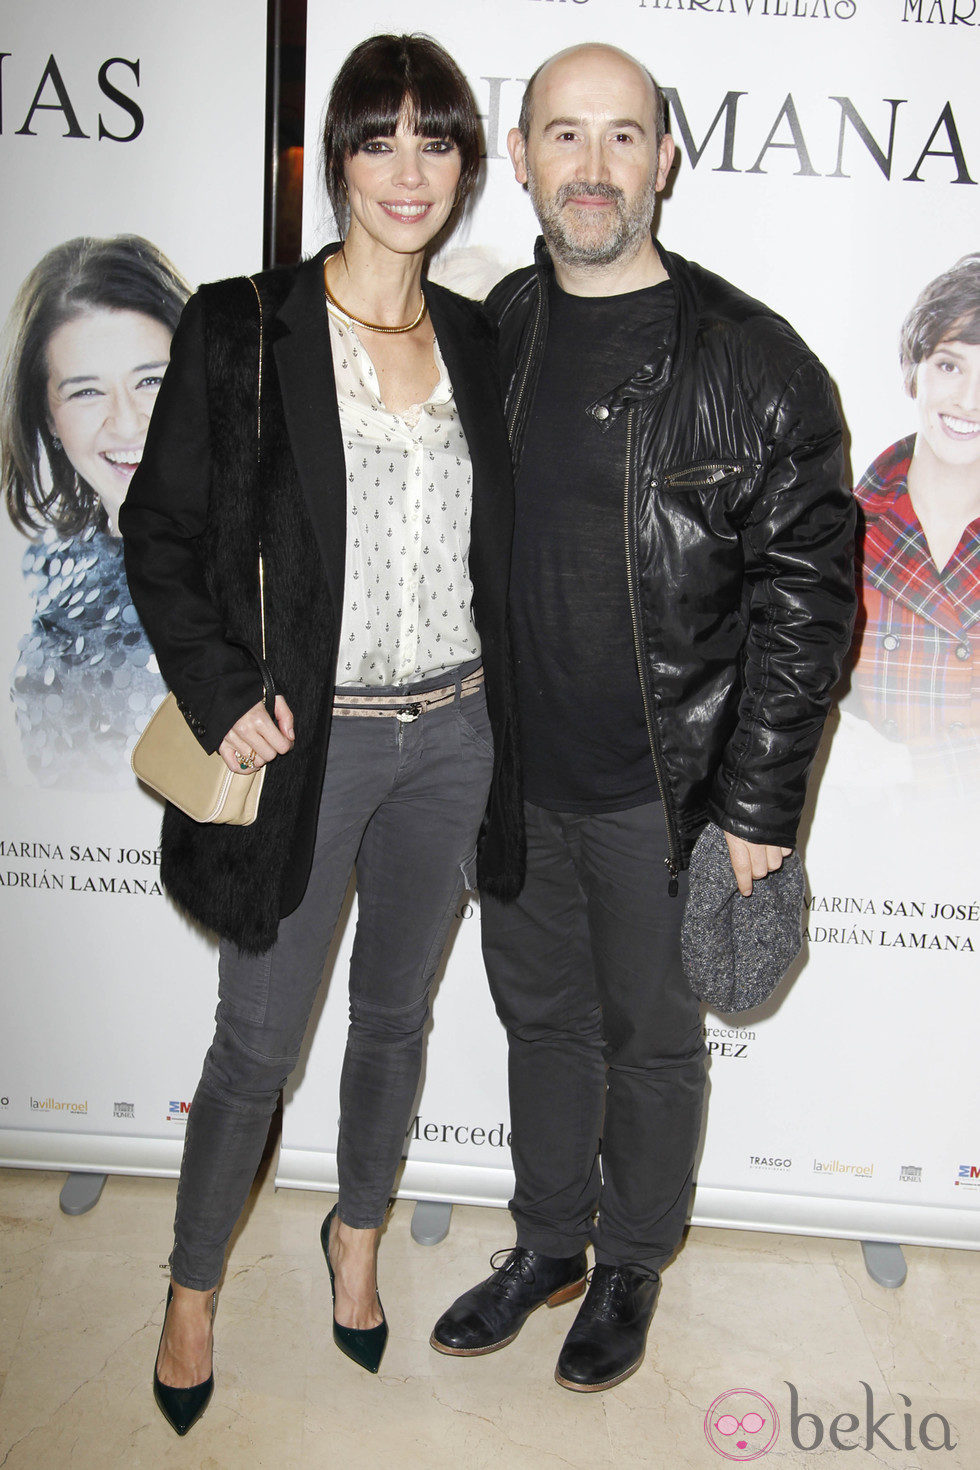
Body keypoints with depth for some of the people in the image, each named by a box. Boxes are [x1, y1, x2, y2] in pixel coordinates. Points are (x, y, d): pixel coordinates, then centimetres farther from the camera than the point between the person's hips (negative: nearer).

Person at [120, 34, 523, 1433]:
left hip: (453, 736, 4)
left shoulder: (475, 340, 7)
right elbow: (161, 531, -5)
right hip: (312, 738, -4)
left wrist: (492, 709, 6)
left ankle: (357, 1233, 43)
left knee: (397, 1014, 18)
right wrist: (222, 692, -15)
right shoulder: (243, 329, -7)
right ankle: (194, 1286, 32)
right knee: (258, 1043, 7)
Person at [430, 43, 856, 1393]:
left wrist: (761, 807, -14)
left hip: (665, 794, -4)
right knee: (541, 1015, 20)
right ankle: (547, 1244, 42)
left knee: (651, 1039, 14)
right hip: (513, 774, 5)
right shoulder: (486, 339, 3)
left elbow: (805, 599, -11)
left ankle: (632, 1267, 39)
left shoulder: (753, 363, -12)